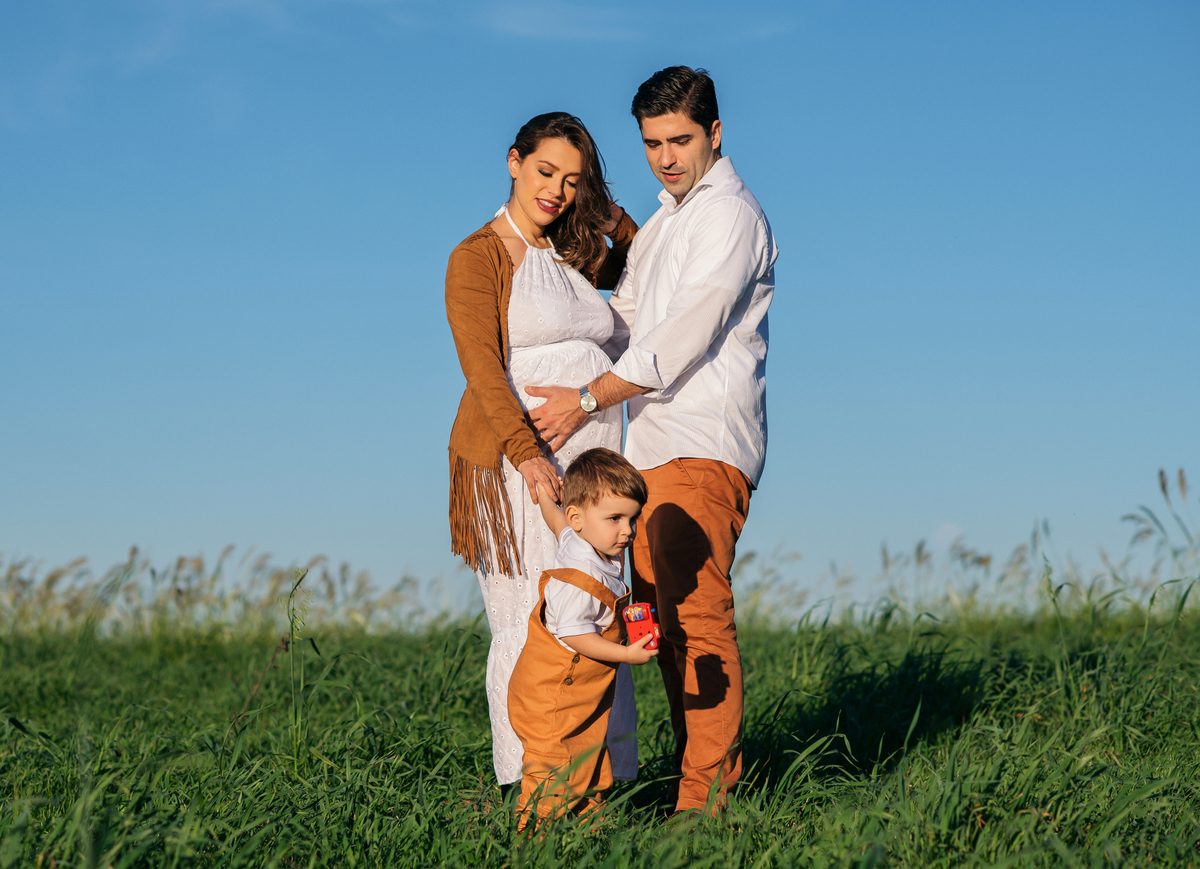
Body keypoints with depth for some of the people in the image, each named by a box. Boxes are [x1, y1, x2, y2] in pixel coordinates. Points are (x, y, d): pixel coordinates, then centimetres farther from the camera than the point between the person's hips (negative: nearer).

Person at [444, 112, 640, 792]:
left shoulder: (572, 257, 17)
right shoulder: (478, 258, -1)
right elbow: (483, 368, -12)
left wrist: (611, 215, 16)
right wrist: (525, 454, -24)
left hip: (593, 455, 6)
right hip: (516, 461, -6)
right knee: (531, 622, -7)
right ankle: (530, 786, -3)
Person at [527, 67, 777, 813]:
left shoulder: (731, 215, -8)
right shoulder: (663, 223, 23)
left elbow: (684, 337, -15)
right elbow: (623, 319, 29)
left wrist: (588, 400, -12)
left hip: (705, 443, -9)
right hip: (655, 444, 9)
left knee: (696, 610, -14)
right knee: (659, 611, 6)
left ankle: (707, 793, -13)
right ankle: (715, 776, 10)